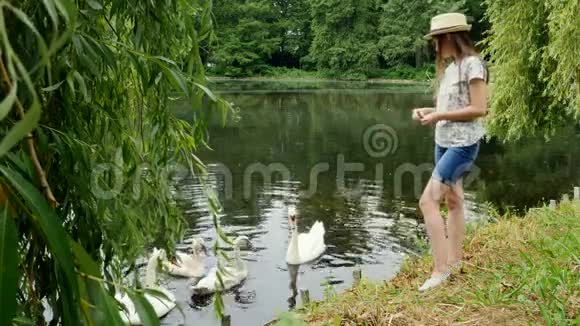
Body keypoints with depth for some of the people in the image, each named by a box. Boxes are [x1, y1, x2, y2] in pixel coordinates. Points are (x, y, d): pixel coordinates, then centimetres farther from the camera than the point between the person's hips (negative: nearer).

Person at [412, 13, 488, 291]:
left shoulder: (472, 64, -12)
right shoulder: (451, 67, 13)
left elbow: (478, 109, -17)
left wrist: (438, 116, -16)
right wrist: (428, 111, 1)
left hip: (462, 144, -9)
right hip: (444, 142, 9)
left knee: (428, 201, -15)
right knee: (453, 201, 14)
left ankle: (440, 268, -6)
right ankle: (454, 261, 26)